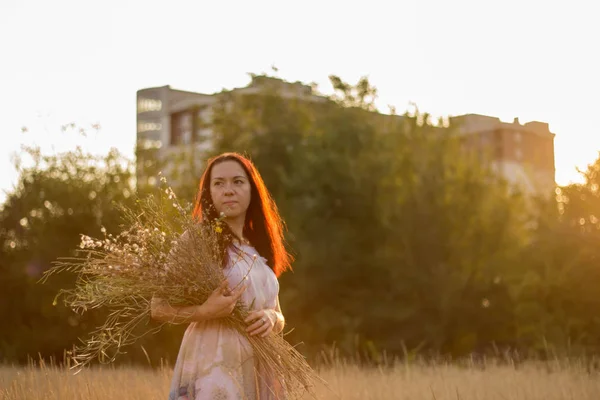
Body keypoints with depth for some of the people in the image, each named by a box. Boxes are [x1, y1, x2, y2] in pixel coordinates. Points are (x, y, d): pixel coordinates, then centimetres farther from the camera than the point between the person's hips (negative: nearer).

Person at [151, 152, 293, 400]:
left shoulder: (260, 250, 12)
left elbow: (279, 320, 16)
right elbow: (158, 307, -7)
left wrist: (270, 318, -6)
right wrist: (205, 311, -22)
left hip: (259, 372, 6)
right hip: (213, 366, -6)